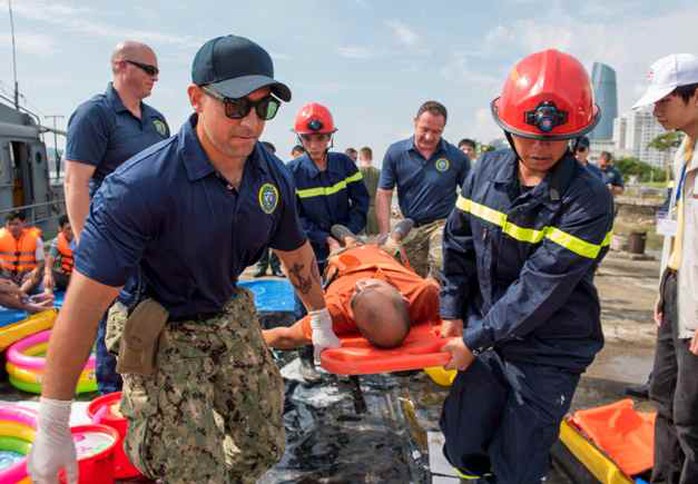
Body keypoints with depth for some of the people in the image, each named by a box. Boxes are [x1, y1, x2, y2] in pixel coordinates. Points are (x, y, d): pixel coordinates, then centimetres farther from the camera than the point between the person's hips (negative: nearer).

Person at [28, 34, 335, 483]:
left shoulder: (274, 176, -10)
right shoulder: (141, 184, -29)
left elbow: (297, 252, 8)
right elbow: (84, 302, -27)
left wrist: (321, 319, 18)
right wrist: (52, 427, -22)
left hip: (231, 317, 6)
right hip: (162, 335, -5)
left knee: (264, 447, 14)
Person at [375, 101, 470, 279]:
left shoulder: (456, 156, -3)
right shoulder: (395, 152, -2)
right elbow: (383, 194, -2)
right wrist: (386, 236, -8)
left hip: (443, 224, -2)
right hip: (410, 227, 2)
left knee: (441, 266, -28)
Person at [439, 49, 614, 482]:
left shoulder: (589, 199, -19)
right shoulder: (488, 170, -3)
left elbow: (540, 288, -22)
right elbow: (459, 245, 5)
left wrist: (475, 340, -17)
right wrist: (453, 314, 2)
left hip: (547, 355, -4)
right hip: (483, 337, 4)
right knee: (463, 448, 15)